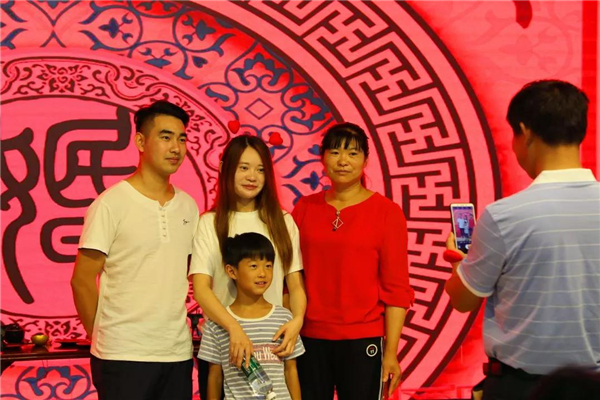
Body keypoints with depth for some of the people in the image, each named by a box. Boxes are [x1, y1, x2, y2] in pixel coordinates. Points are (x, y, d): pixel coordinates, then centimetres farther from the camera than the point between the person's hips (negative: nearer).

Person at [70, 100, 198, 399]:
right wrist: (104, 337, 2)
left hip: (178, 352, 5)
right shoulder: (110, 204, -8)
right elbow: (82, 281, -5)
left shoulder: (188, 206, 8)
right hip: (123, 356, -5)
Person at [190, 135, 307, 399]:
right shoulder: (210, 223, -1)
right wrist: (234, 327, -27)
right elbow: (201, 288, -10)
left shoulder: (283, 222, 8)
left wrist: (297, 320, -17)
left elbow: (296, 284, 5)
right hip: (221, 343, -2)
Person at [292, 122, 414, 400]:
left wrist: (390, 353, -8)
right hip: (309, 338, 2)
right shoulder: (304, 208, 7)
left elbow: (396, 288, -3)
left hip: (362, 342, -2)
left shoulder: (386, 212, -1)